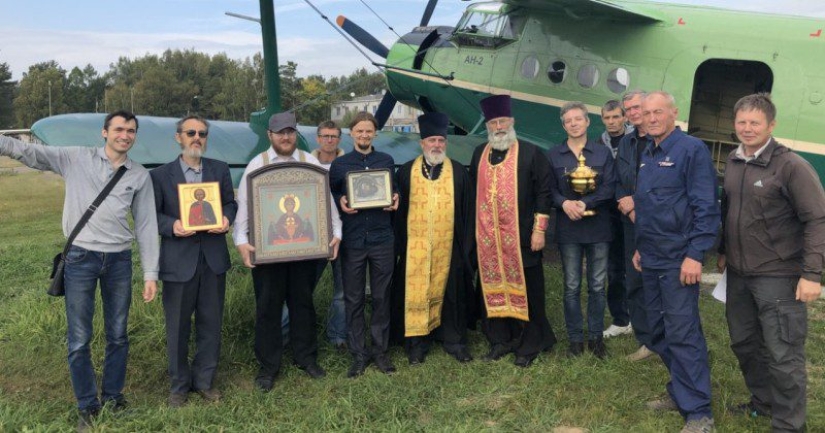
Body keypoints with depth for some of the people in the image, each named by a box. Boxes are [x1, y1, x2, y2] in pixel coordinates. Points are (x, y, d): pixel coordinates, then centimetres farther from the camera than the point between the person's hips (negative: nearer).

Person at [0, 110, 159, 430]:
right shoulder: (76, 159, 1)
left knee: (118, 336, 12)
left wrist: (150, 273, 3)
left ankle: (113, 396, 31)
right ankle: (87, 406, 21)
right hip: (80, 259, -2)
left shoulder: (140, 175, 4)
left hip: (119, 260, 2)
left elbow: (146, 225, 5)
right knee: (79, 340, 5)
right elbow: (30, 152, -5)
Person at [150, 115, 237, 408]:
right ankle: (179, 386, 25)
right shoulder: (160, 175, 0)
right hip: (178, 259, -2)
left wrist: (227, 219, -11)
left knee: (211, 323, 11)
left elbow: (230, 202, 11)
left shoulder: (220, 169, 8)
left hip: (213, 257, 2)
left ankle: (204, 381, 27)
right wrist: (172, 225, -19)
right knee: (178, 326, 8)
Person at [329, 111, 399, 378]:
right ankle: (358, 354, 15)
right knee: (353, 298, 4)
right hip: (352, 239, 0)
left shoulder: (387, 161, 9)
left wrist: (395, 200, -5)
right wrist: (340, 202, -11)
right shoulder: (340, 164, 6)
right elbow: (331, 195, 10)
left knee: (382, 296, 7)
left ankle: (381, 350, 20)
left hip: (382, 238, 1)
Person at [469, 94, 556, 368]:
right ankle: (500, 340, 22)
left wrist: (539, 230, -10)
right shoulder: (479, 154, 11)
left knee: (525, 290, 3)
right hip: (487, 238, 4)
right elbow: (473, 192, 16)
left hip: (521, 237, -4)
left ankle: (529, 345, 15)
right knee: (493, 289, 9)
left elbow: (543, 192, -5)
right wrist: (474, 230, 12)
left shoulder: (530, 154, -3)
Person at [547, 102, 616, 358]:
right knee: (571, 287, 5)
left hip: (598, 227, 0)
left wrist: (584, 203, -18)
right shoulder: (553, 156, 4)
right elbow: (549, 190, 0)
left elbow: (609, 188, -4)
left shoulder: (603, 154, 4)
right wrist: (565, 203, -19)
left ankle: (595, 336, 20)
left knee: (597, 286, 7)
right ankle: (575, 338, 16)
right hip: (568, 229, 0)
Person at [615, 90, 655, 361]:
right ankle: (647, 341, 22)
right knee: (634, 284, 10)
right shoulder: (625, 143, 13)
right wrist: (628, 207, -4)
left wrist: (636, 202, -13)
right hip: (633, 224, 6)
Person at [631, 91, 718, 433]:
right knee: (659, 333, 14)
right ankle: (680, 392, 28)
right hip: (651, 261, 8)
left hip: (679, 261, -8)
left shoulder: (692, 149, -11)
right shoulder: (646, 155, 14)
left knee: (683, 334, -6)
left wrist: (695, 255, -20)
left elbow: (706, 207, -15)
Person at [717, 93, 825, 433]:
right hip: (738, 274, 7)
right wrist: (724, 251, 21)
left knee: (783, 355, -1)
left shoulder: (791, 165, -14)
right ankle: (763, 401, 40)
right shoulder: (733, 162, 7)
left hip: (779, 277, -7)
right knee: (743, 343, 19)